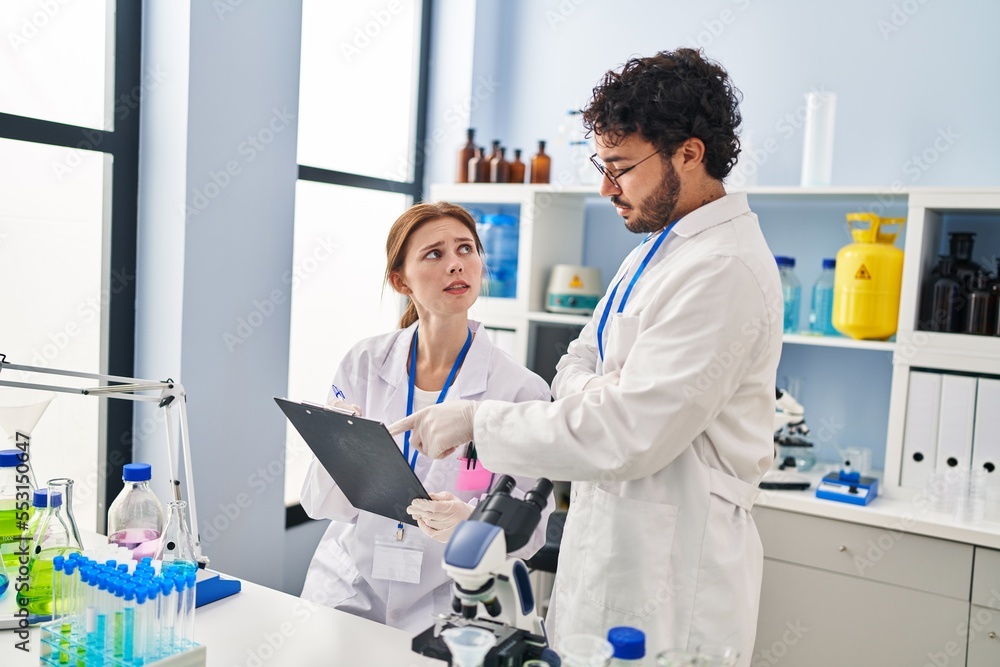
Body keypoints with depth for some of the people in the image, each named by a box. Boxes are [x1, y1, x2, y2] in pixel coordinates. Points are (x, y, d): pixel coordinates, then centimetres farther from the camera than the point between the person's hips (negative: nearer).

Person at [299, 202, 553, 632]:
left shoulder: (521, 390, -8)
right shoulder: (364, 364, -2)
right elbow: (320, 505, 1)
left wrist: (470, 521, -23)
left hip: (447, 609, -1)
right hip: (346, 592, 2)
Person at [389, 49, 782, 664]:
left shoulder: (724, 269, -20)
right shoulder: (661, 246, 12)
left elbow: (627, 438, -24)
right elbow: (580, 361, 15)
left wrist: (477, 422, -17)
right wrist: (593, 391, -9)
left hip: (669, 567, -9)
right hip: (611, 537, 9)